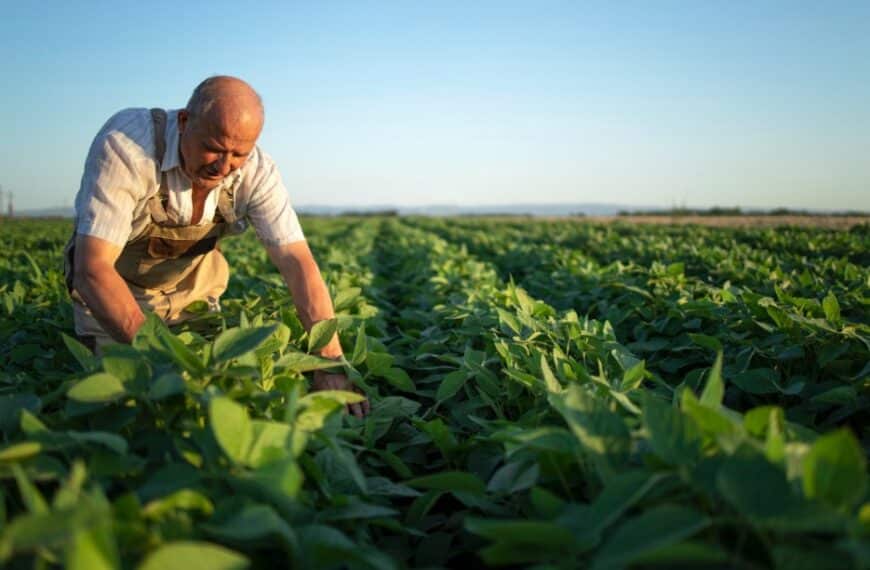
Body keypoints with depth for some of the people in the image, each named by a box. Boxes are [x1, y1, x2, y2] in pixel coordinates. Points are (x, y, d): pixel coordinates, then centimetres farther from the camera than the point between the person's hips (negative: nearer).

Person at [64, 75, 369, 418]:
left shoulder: (257, 173, -24)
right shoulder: (125, 145, -35)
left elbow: (298, 264, -28)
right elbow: (93, 268, -39)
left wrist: (331, 363, -40)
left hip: (190, 287, 3)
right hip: (111, 285, -3)